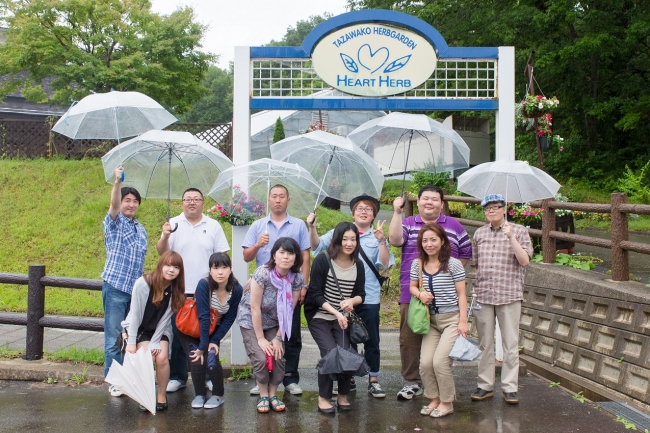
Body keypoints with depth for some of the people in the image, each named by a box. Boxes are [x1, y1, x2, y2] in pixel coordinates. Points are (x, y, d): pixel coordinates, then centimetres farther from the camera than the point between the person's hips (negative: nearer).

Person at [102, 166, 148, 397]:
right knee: (114, 337, -1)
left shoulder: (140, 229, 17)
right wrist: (117, 181, -36)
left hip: (136, 289, 5)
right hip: (115, 287, -5)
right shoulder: (114, 223, 1)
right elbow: (114, 204, -20)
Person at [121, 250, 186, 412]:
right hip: (139, 328, -2)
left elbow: (164, 319, -10)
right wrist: (131, 342, -16)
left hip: (161, 330, 2)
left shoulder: (176, 290, -13)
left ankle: (161, 395, -1)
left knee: (162, 358, -20)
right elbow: (134, 314, -16)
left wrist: (155, 343, -17)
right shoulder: (143, 283, -22)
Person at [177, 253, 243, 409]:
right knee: (197, 360, -16)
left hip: (212, 330, 2)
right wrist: (203, 346, -26)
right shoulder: (204, 284, -29)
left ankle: (218, 395, 7)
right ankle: (199, 395, 8)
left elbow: (229, 319, -10)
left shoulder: (236, 289, -18)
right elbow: (204, 317, -28)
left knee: (211, 360, -17)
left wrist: (214, 341, -16)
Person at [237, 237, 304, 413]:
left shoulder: (297, 279, -16)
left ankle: (273, 395, 10)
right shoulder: (262, 273, -28)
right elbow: (255, 309, -22)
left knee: (279, 357, -12)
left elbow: (289, 311, -8)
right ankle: (263, 396, 6)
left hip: (274, 324, 3)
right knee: (261, 358, -18)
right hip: (251, 322, -3)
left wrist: (278, 338, -10)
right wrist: (260, 339, -18)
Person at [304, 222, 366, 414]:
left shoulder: (358, 265, -1)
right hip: (320, 318, -3)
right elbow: (316, 294, -13)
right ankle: (323, 398, -1)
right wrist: (335, 313, -23)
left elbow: (361, 295, 5)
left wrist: (352, 301, -18)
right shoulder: (323, 260, -14)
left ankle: (343, 395, 7)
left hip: (343, 318, 3)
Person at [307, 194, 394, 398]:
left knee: (371, 340, 5)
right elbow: (317, 246, -5)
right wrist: (312, 228, -21)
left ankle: (373, 381, 16)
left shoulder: (378, 237, 4)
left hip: (369, 298, -1)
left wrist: (381, 241, -20)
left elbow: (386, 264, -7)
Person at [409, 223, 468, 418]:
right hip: (431, 320, 5)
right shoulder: (417, 264, 3)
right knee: (425, 363, -5)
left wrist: (463, 321, -12)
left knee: (440, 361, -14)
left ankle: (447, 402, 7)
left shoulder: (453, 264, -9)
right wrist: (420, 294, -9)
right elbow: (412, 287, 15)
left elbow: (461, 294, -7)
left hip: (452, 319, -4)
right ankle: (434, 399, 18)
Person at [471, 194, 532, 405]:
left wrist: (511, 237, -18)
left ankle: (510, 387, 9)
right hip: (483, 295, 3)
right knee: (485, 342, 9)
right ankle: (485, 385, 18)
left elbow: (525, 261, -9)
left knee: (511, 343, 1)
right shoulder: (479, 233, 11)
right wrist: (474, 290, 8)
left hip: (509, 295, -3)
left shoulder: (518, 231, 0)